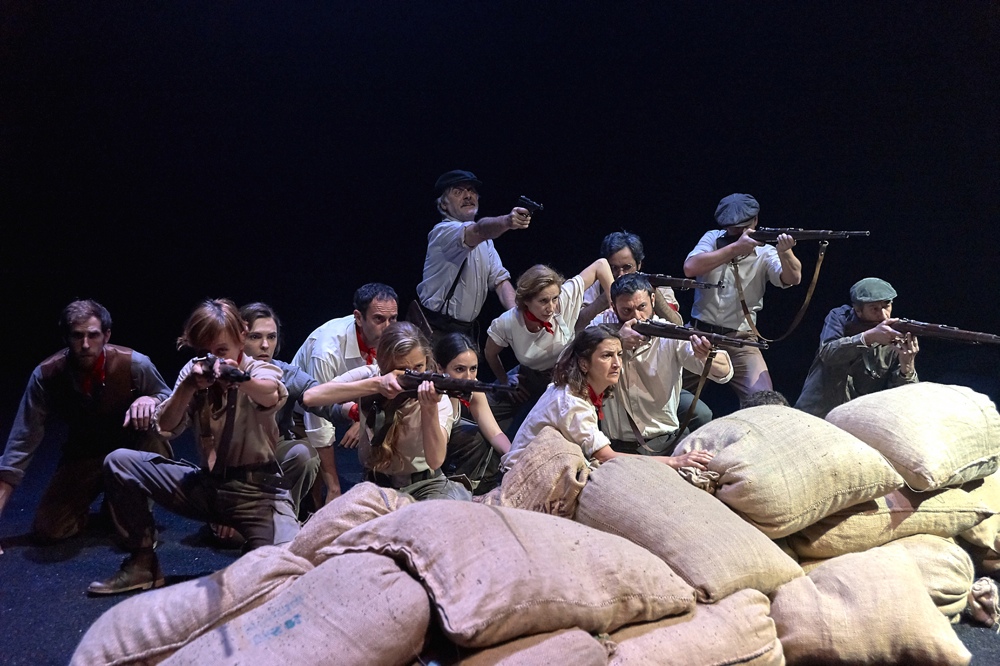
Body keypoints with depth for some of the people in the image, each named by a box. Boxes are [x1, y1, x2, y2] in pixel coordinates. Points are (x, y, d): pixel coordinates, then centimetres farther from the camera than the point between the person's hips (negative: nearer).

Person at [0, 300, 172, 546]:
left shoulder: (135, 364, -24)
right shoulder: (45, 375, -19)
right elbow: (22, 443, -17)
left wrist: (151, 400, -33)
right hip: (83, 455, 1)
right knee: (47, 530, -19)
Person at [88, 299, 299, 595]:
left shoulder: (260, 371, -8)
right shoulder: (195, 371, 4)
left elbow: (270, 395, -35)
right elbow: (165, 427, -6)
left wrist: (238, 378, -58)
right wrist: (189, 387, -25)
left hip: (257, 489, -5)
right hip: (207, 484, 5)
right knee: (119, 462, -7)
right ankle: (142, 563, 4)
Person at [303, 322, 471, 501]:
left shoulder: (439, 397, -11)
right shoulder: (369, 376, -9)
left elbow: (435, 461, -25)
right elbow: (310, 397, -24)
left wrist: (430, 408, -41)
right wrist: (376, 385, -31)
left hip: (425, 484, 1)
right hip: (376, 485, 0)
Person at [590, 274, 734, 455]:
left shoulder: (670, 335, -4)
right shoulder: (603, 325, 3)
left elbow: (724, 372, -14)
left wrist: (707, 356, -37)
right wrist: (617, 341, -24)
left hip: (668, 439, 1)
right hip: (620, 446, -1)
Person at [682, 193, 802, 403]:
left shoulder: (765, 253, 0)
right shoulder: (712, 239, 4)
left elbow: (793, 278, -17)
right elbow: (690, 268, -15)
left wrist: (784, 252, -39)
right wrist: (736, 247, -20)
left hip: (740, 340, -1)